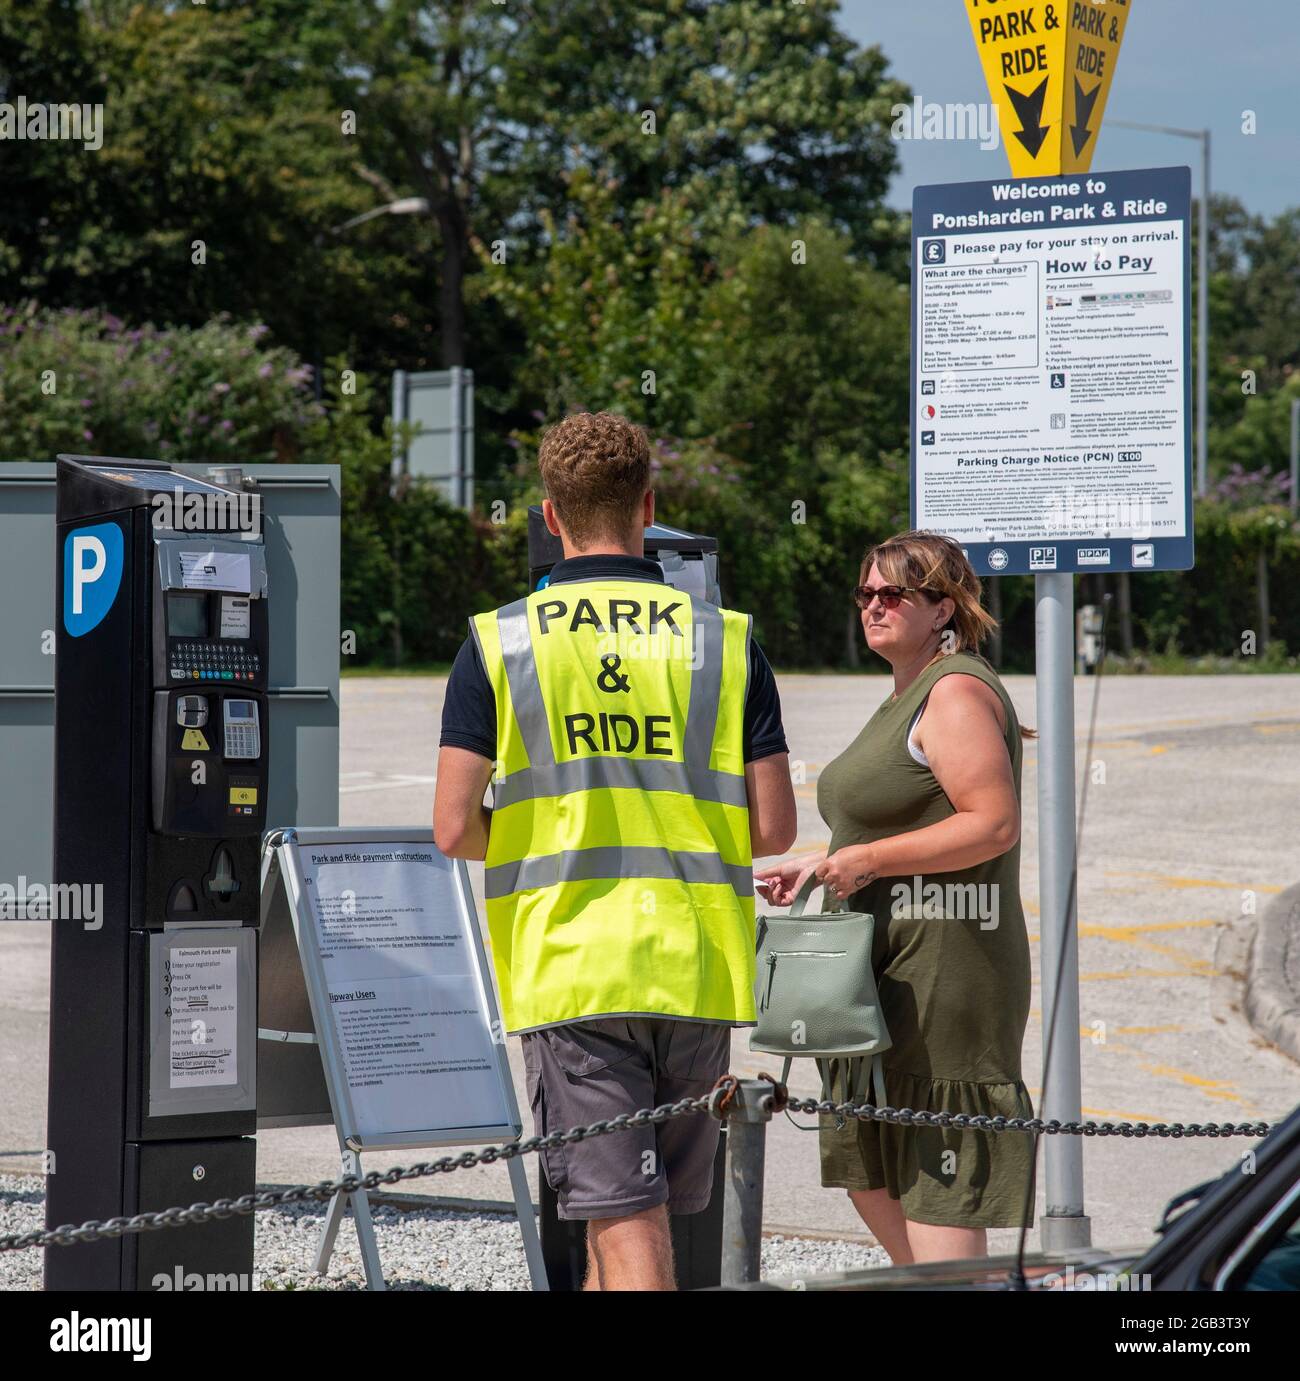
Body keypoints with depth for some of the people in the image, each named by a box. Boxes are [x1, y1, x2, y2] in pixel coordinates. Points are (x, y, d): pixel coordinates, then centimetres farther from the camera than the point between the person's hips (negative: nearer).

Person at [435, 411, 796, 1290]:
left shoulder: (497, 643, -1)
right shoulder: (725, 640, 3)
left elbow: (454, 830, -6)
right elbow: (774, 829, 0)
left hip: (569, 970, -2)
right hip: (697, 972, 2)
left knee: (625, 1228, -4)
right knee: (644, 1217, 17)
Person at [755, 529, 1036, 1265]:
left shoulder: (956, 692, -14)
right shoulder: (909, 695, 19)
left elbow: (994, 824, -22)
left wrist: (867, 860, -20)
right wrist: (825, 864, 15)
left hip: (941, 972, -11)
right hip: (891, 970, 11)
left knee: (937, 1183, -9)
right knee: (868, 1171, 16)